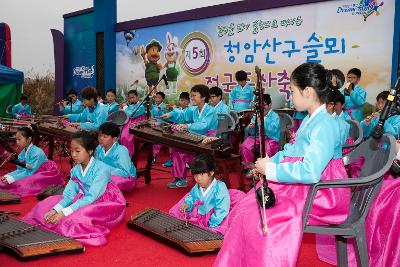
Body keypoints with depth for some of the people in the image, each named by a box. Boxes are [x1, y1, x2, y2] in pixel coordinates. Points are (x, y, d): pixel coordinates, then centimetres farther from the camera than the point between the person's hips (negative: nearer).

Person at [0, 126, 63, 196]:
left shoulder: (37, 153, -25)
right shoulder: (22, 153, -1)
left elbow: (29, 172, -23)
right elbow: (20, 170, -1)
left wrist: (11, 179, -27)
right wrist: (7, 177, -19)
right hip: (34, 175, 8)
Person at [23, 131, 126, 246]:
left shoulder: (102, 169, -21)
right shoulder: (75, 170, 1)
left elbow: (91, 198, -26)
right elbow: (69, 194, -5)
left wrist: (64, 213, -29)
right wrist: (55, 210, -23)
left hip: (108, 204, -7)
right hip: (85, 201, 7)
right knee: (50, 202, -2)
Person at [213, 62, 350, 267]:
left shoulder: (324, 125, -21)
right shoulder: (310, 120, 12)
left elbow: (310, 172, -30)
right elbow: (292, 151, 20)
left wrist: (270, 170, -20)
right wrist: (269, 162, 2)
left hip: (321, 196, -10)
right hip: (299, 187, 10)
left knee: (255, 219, -21)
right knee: (243, 210, 1)